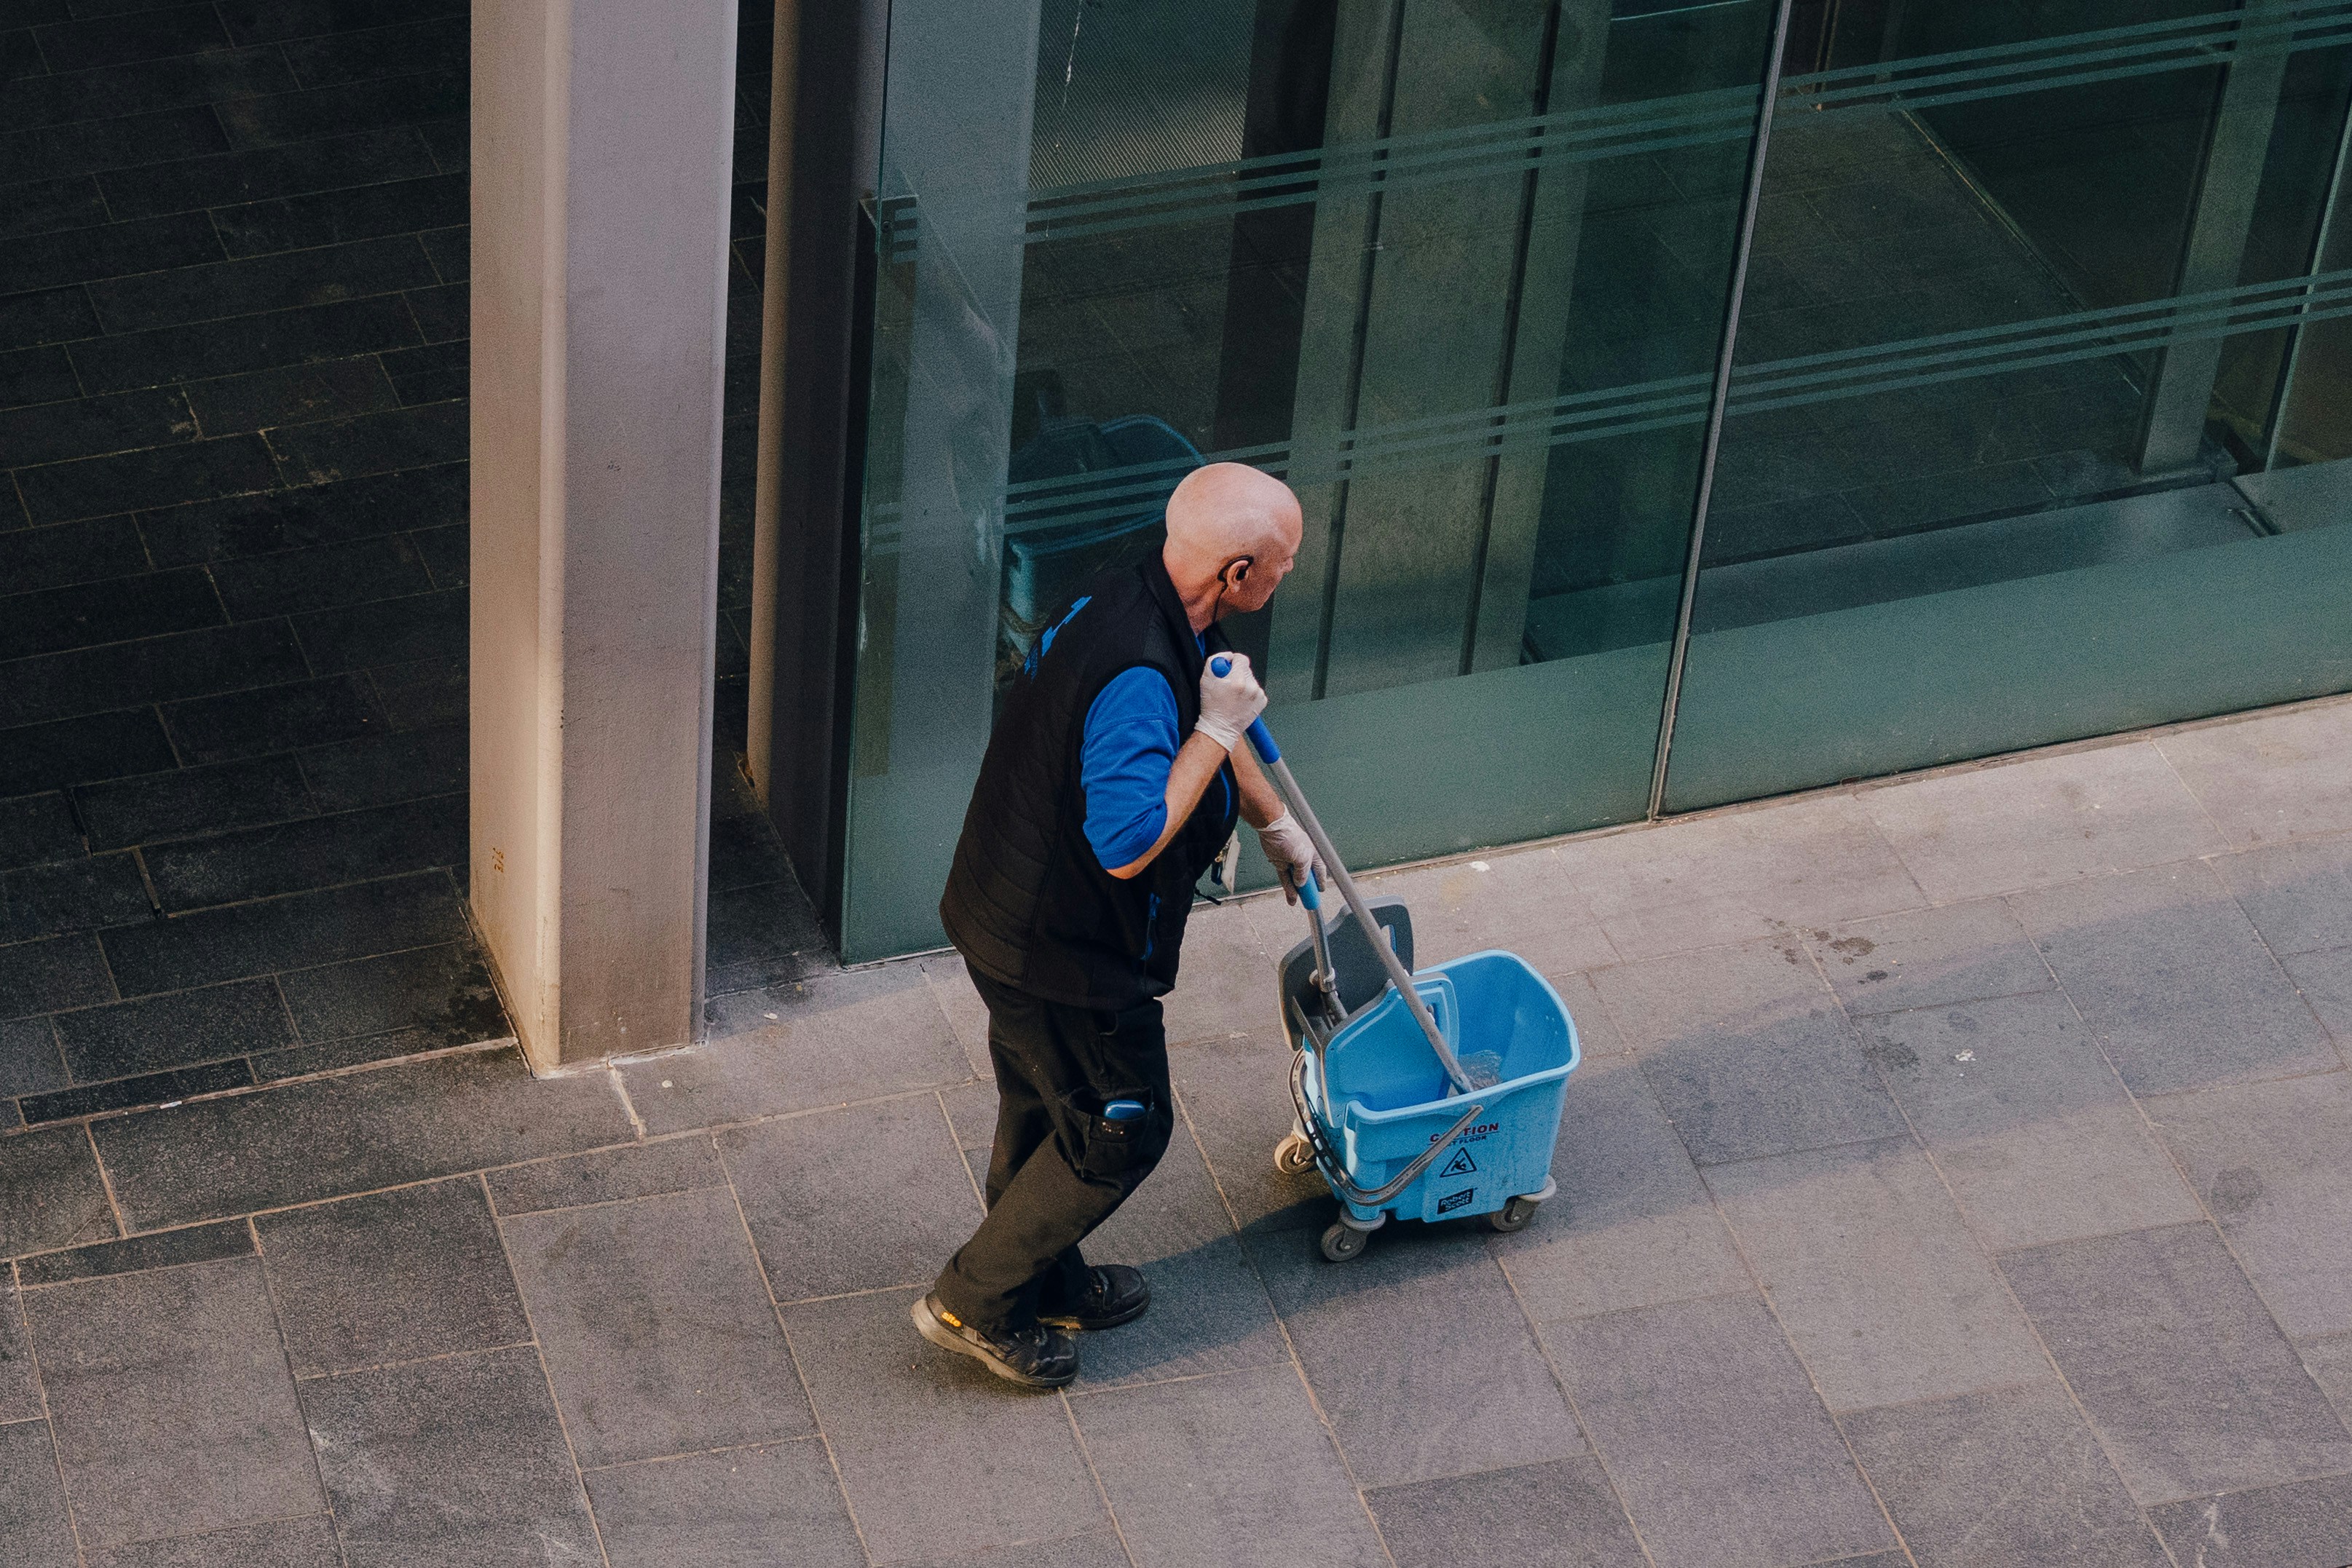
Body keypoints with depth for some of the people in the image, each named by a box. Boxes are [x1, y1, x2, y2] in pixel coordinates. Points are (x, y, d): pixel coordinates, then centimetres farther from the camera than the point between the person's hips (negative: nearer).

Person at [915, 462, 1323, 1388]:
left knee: (1046, 1113, 26)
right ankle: (973, 1303, 22)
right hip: (1063, 955, -9)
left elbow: (1209, 727, 18)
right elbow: (1130, 843, -36)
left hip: (1008, 919, 9)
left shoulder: (1136, 602, -3)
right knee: (1119, 1131, 10)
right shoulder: (1138, 678, -35)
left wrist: (1274, 822, 30)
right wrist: (1217, 730, -30)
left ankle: (1047, 1287, 46)